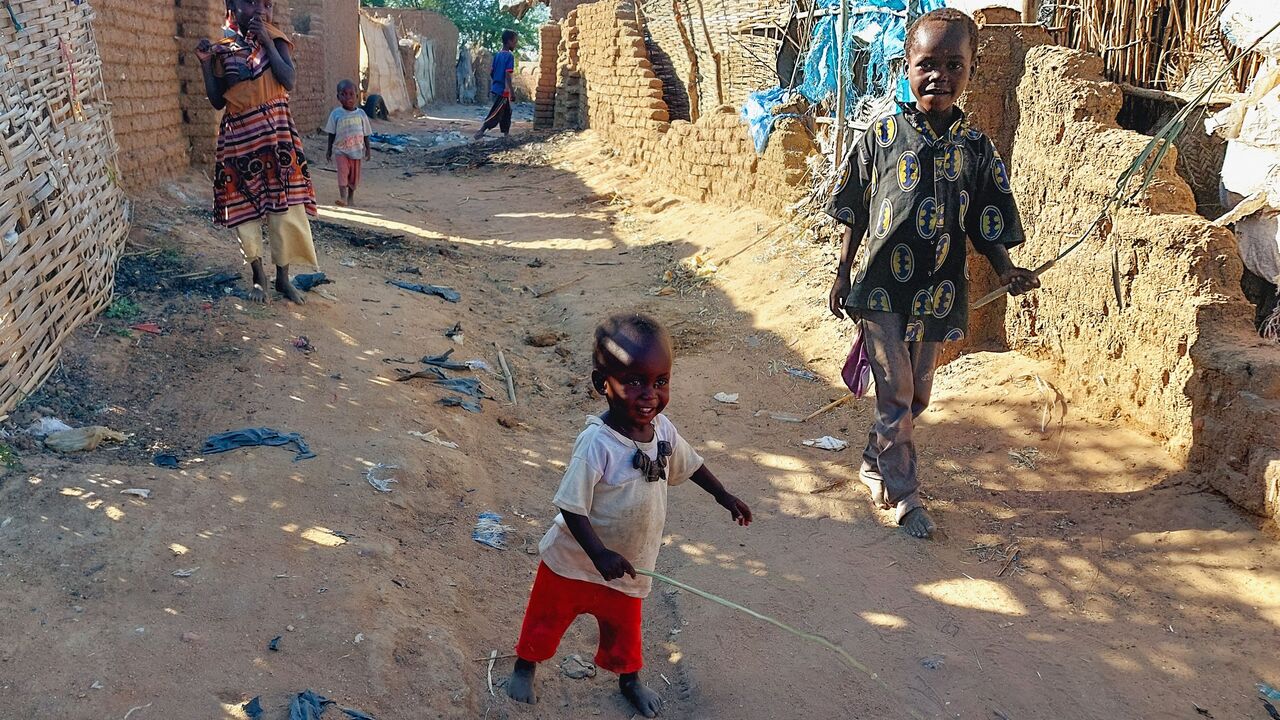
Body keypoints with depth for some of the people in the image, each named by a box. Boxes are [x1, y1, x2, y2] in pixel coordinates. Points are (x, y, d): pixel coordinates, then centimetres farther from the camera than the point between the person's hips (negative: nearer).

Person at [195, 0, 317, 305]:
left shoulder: (275, 39, 2)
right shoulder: (222, 50, 6)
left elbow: (288, 80, -14)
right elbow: (217, 101, 6)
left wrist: (266, 41, -14)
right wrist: (205, 64, -4)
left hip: (275, 130, -2)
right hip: (239, 135, 2)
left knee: (283, 204, -3)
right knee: (243, 205, 6)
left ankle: (283, 276, 9)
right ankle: (258, 275, 19)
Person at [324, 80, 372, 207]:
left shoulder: (361, 113, -2)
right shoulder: (336, 114, -5)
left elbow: (365, 133, 5)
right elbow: (331, 133, 2)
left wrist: (367, 149, 4)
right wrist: (329, 150, 3)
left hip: (357, 150, 2)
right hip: (342, 150, -2)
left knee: (354, 175, 10)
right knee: (343, 172, -17)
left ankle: (351, 197, 27)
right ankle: (343, 197, -23)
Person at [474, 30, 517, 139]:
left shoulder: (497, 55, 10)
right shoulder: (510, 56, -13)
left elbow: (491, 73, 13)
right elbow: (508, 74, -21)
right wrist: (510, 90, -20)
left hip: (495, 88, 9)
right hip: (503, 90, -9)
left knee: (506, 111, 17)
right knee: (496, 114, -7)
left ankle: (506, 134, 22)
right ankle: (481, 132, -12)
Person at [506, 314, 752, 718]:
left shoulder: (662, 429, -13)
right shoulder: (596, 444, -32)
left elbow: (688, 464, 8)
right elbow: (571, 507, -27)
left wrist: (723, 496, 16)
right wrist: (600, 554, -36)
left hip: (627, 566, 5)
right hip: (574, 562, -4)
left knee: (624, 628, 24)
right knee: (547, 619, 19)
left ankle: (629, 680, 51)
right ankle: (525, 666, 47)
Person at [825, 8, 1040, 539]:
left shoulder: (976, 148, 0)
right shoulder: (882, 136, -4)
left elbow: (986, 226, 3)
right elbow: (855, 214, 3)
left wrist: (1008, 272, -13)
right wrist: (842, 274, 4)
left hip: (937, 293, 3)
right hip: (881, 287, -3)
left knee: (915, 396, 14)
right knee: (895, 393, -2)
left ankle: (874, 463, 37)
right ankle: (904, 495, 12)